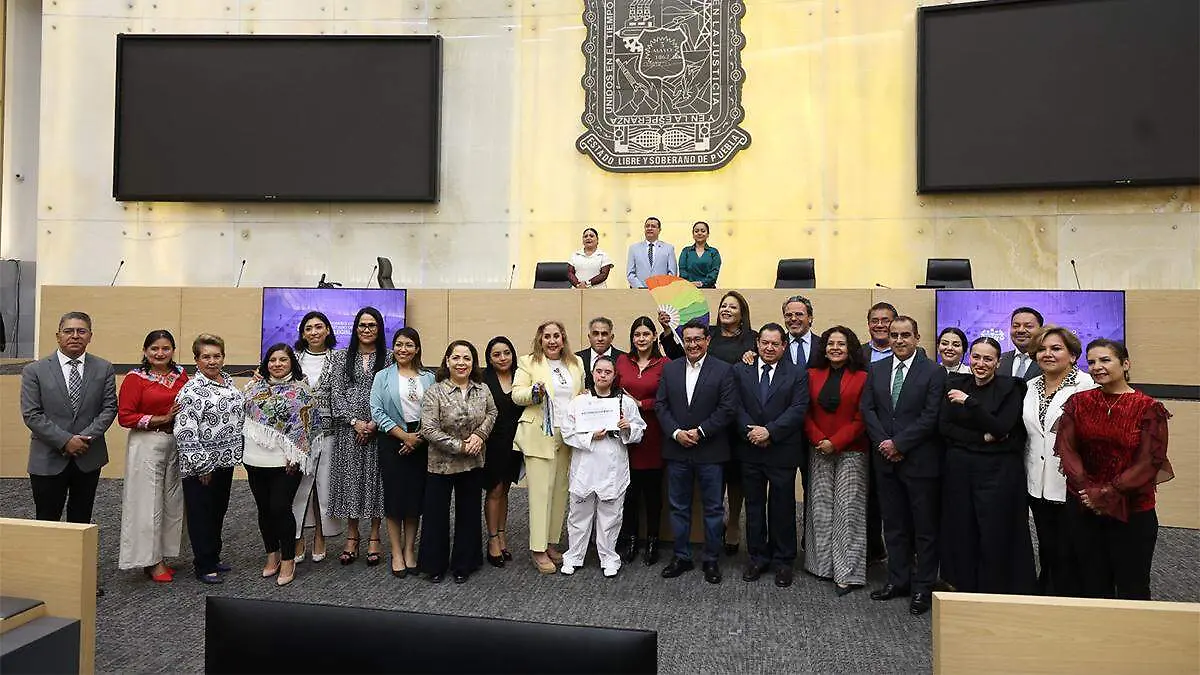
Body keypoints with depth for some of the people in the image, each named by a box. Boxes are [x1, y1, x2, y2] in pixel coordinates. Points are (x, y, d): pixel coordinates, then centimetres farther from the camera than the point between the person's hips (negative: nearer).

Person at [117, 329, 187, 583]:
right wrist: (161, 419, -16)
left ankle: (162, 557, 23)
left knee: (172, 501, 10)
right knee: (148, 502, 0)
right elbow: (124, 417, -10)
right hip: (147, 445, -5)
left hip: (177, 444, 5)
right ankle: (150, 561, 12)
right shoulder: (135, 378, -6)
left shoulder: (181, 375, 7)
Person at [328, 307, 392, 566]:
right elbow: (336, 394, 1)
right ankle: (352, 537, 17)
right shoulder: (341, 357, 7)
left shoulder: (389, 358, 3)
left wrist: (374, 424, -13)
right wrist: (355, 422, -10)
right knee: (350, 477, 4)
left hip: (379, 428, -1)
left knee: (375, 477, 3)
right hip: (349, 428, 1)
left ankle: (374, 538, 14)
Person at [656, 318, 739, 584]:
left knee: (713, 508, 8)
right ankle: (681, 557, 25)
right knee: (679, 507, 12)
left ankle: (711, 560, 22)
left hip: (710, 451, -3)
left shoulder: (723, 370, -4)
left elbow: (728, 409, -10)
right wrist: (676, 432, -10)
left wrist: (700, 432, -15)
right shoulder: (669, 369, 6)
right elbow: (660, 405, 3)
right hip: (676, 450, 3)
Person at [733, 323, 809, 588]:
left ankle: (783, 561, 21)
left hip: (782, 452, -2)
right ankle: (758, 557, 24)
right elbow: (735, 406, -2)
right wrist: (751, 431, -16)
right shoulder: (740, 371, 5)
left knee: (783, 507, 7)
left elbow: (798, 409, -9)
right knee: (754, 506, 11)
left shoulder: (797, 375, 1)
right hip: (750, 450, 2)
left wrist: (769, 431, -18)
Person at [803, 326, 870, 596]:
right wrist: (818, 440, -8)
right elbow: (806, 413, 7)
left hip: (851, 452, -3)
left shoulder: (861, 378, -3)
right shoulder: (813, 375, 8)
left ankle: (846, 573, 4)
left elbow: (861, 419, -5)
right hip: (819, 452, 3)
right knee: (820, 509, 7)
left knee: (847, 510, -2)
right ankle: (823, 563, 19)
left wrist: (835, 442, -12)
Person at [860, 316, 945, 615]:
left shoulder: (934, 372, -6)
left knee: (925, 528, 6)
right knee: (894, 525, 14)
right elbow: (867, 409, 4)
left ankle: (923, 587, 17)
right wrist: (883, 443, -8)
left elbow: (930, 417, -12)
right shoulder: (876, 370, 8)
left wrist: (898, 444, -14)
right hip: (886, 459, 4)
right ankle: (898, 580, 26)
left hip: (920, 461, -4)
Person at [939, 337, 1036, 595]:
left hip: (997, 469, -3)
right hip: (959, 467, 3)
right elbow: (944, 427, 1)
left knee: (995, 535, -1)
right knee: (962, 533, 5)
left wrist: (969, 402, -20)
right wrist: (982, 437, -10)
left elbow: (1001, 428, -13)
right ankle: (965, 588, 18)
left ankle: (994, 594, 13)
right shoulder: (956, 384, 8)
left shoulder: (1010, 387, -1)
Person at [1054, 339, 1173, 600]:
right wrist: (1087, 490, -13)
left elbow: (1148, 462, -10)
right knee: (1092, 586, 13)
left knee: (1132, 588, 8)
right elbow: (1066, 448, -1)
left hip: (1132, 512, -3)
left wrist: (1107, 495, -15)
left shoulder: (1149, 409, -6)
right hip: (1082, 509, 3)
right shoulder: (1078, 403, 4)